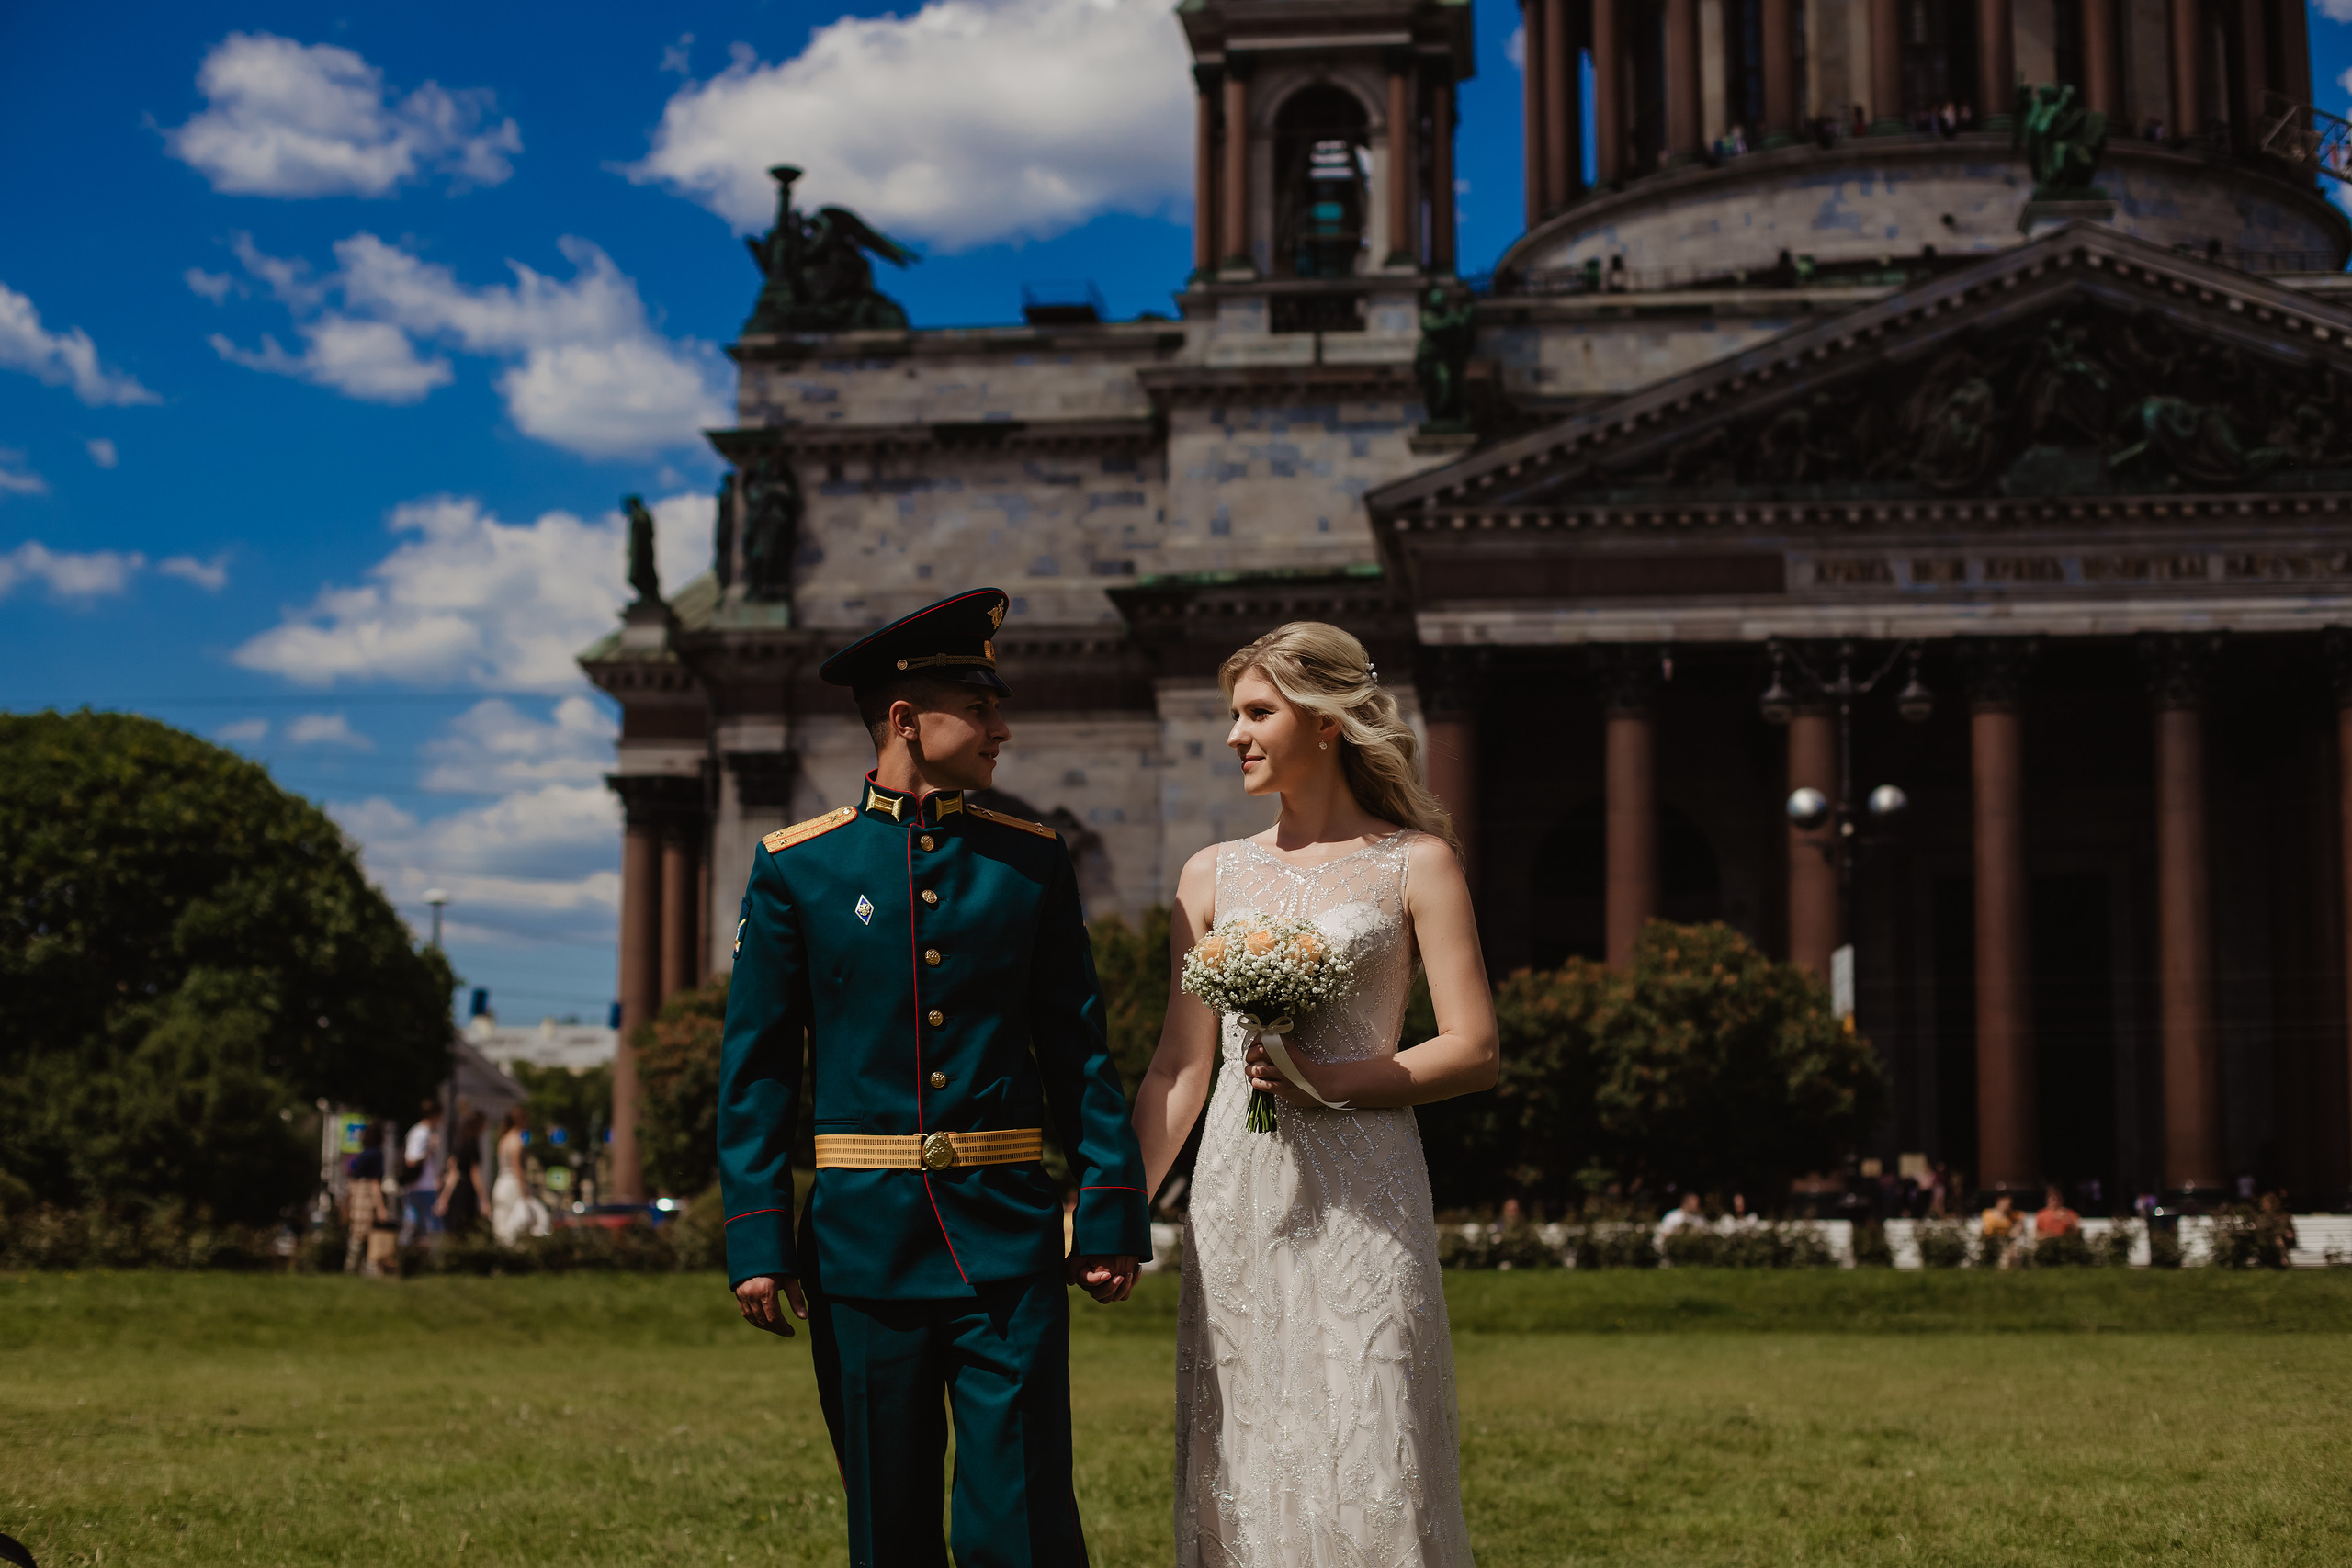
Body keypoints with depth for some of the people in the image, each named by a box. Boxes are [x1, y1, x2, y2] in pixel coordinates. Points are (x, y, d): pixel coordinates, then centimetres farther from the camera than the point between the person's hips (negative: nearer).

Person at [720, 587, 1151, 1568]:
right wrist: (757, 1244, -6)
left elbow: (1077, 1048, 6)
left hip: (1009, 1235, 1)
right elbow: (756, 1068, 1)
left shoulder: (1031, 861, 6)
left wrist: (1110, 1215, 0)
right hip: (861, 1240, 0)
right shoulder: (794, 868, 1)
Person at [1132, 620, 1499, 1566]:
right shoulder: (1213, 876, 11)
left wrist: (1327, 1080, -15)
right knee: (1244, 1461, 5)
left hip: (1358, 1197, -4)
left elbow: (1473, 1052, -4)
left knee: (1365, 1456, -3)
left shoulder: (1415, 864, 1)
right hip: (1236, 1197, 4)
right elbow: (1180, 1069, 12)